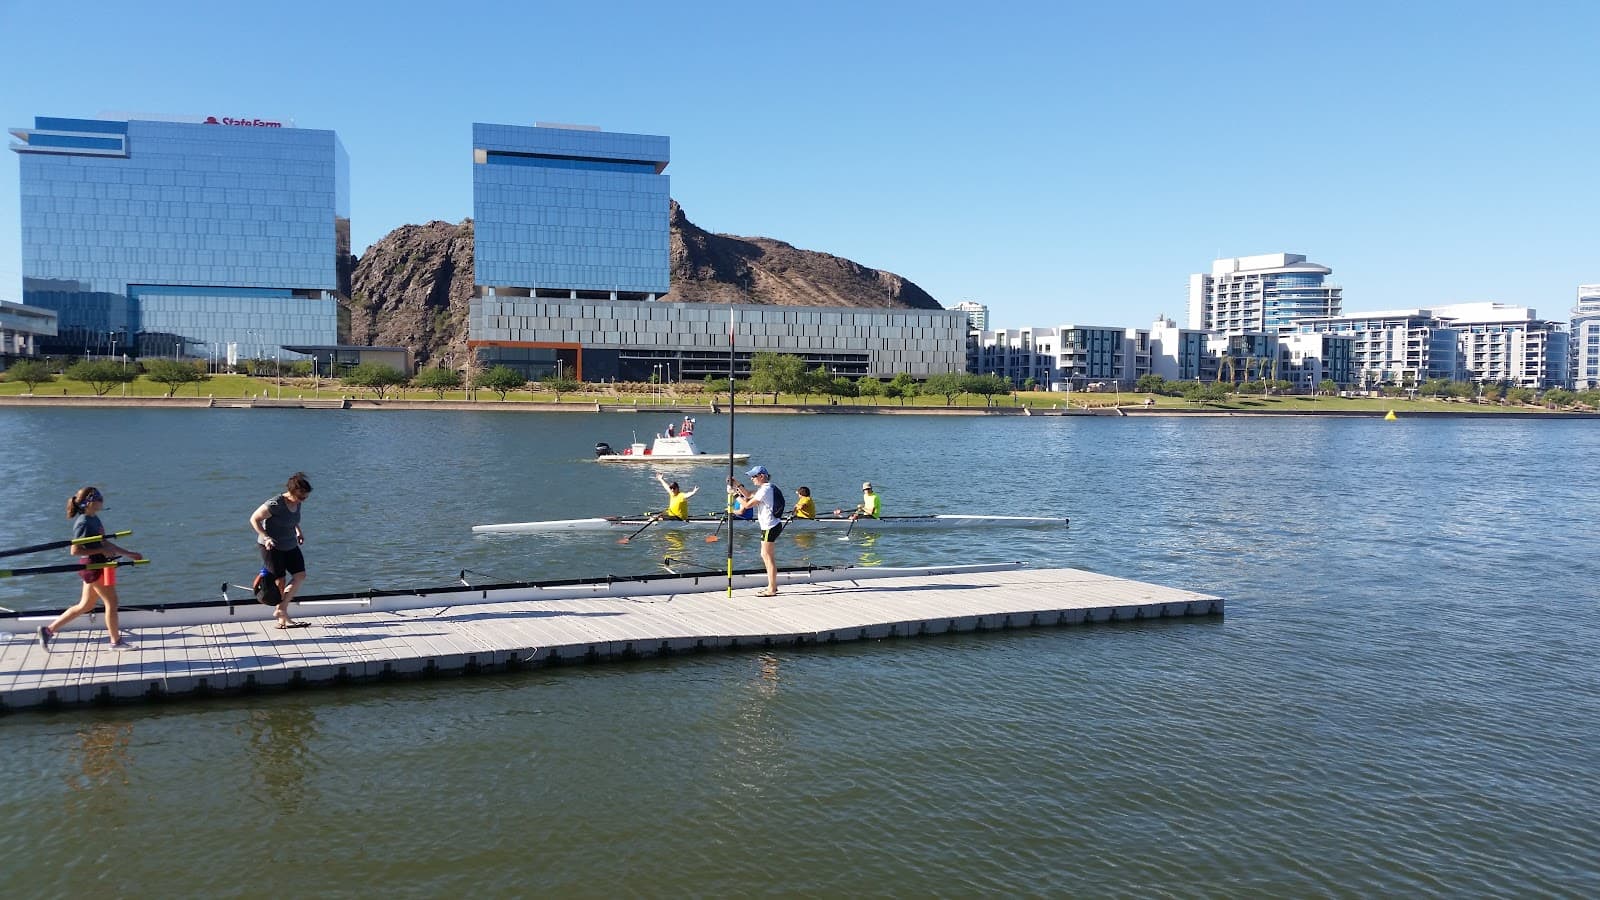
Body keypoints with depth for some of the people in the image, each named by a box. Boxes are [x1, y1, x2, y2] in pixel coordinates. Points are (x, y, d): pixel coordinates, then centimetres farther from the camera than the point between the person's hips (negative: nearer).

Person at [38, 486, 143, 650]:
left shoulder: (94, 518, 10)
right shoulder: (84, 523, -18)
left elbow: (103, 542, 19)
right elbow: (75, 550, -20)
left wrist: (128, 554, 18)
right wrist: (101, 551, -20)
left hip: (98, 566, 10)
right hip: (93, 567, -10)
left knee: (85, 606, 17)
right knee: (111, 602, 0)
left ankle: (49, 629, 24)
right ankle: (116, 641, 10)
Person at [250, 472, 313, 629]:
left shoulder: (296, 503, -2)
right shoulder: (275, 504, -25)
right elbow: (254, 519, -17)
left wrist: (299, 531, 7)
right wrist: (265, 537, -26)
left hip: (290, 545, 8)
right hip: (272, 546, -7)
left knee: (300, 576, -1)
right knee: (280, 582, -2)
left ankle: (280, 611, 8)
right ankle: (283, 618, 10)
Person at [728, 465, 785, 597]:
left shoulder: (765, 489, -17)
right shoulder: (765, 487, 14)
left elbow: (748, 504, -14)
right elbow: (749, 494, 17)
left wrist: (737, 496, 0)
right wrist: (737, 485, 9)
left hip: (770, 526, -10)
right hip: (771, 525, 10)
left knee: (767, 556, -5)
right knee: (767, 556, 15)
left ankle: (772, 589, -2)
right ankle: (772, 586, 22)